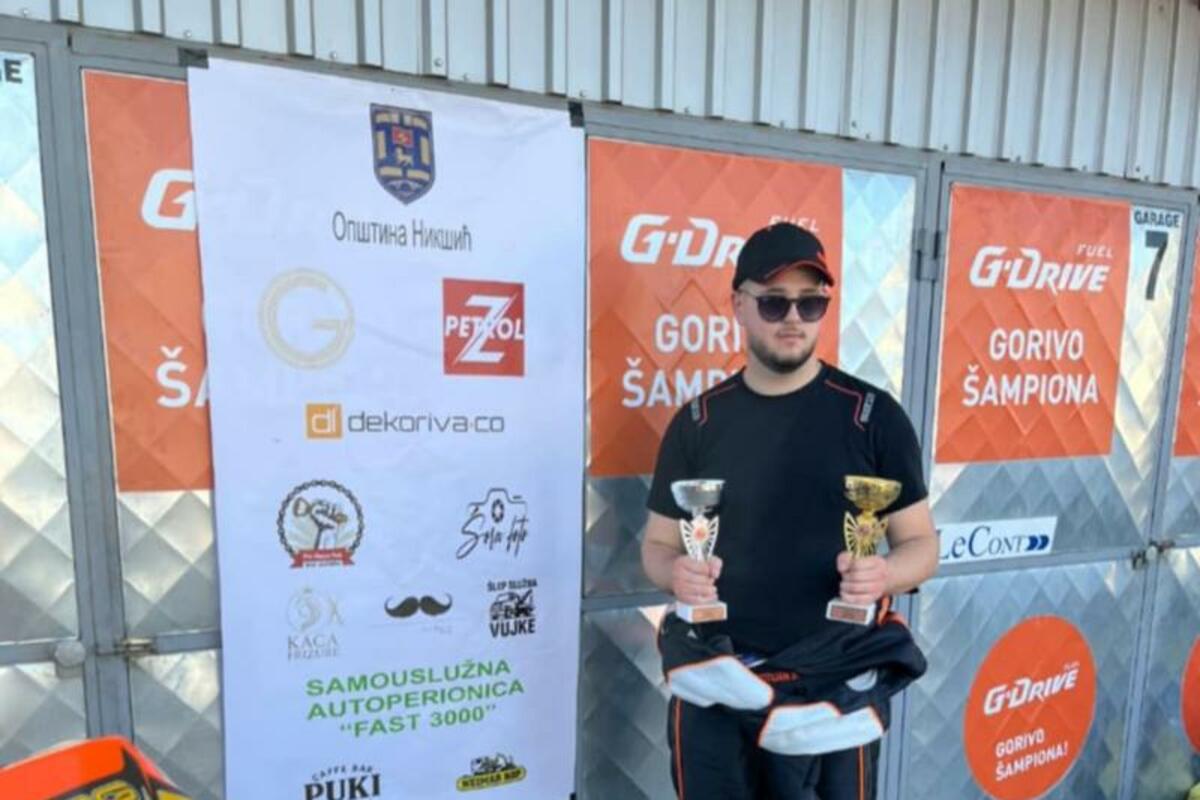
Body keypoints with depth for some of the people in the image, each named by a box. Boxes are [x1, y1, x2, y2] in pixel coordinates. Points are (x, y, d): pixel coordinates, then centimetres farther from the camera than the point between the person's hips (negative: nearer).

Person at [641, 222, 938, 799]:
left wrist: (885, 574, -20)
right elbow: (658, 544, 4)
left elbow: (921, 544, 0)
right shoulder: (698, 422, -2)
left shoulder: (873, 415, -6)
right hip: (715, 683, 1)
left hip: (834, 684, -1)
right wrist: (677, 573, -17)